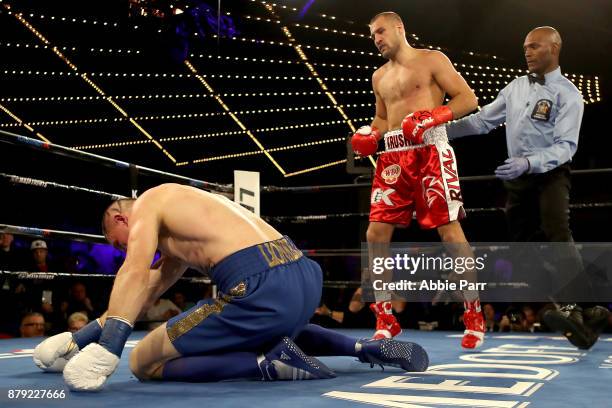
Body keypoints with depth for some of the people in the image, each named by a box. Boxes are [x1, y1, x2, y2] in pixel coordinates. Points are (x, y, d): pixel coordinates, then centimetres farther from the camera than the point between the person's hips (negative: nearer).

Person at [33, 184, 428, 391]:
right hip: (306, 279, 9)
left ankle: (269, 361, -10)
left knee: (144, 363, 7)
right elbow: (149, 289, 41)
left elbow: (136, 274, -9)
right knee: (281, 331, 44)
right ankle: (364, 347, 19)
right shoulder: (184, 221, 36)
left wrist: (107, 347, -16)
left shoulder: (148, 202, 11)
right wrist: (84, 334, 43)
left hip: (262, 289, -9)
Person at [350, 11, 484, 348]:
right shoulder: (379, 76, 22)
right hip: (393, 156, 6)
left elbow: (468, 98, -1)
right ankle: (385, 319, 8)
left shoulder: (431, 60, 5)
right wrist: (369, 136, 7)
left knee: (451, 233, -9)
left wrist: (432, 117, -16)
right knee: (376, 234, -3)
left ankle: (474, 316, 4)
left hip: (429, 151, -6)